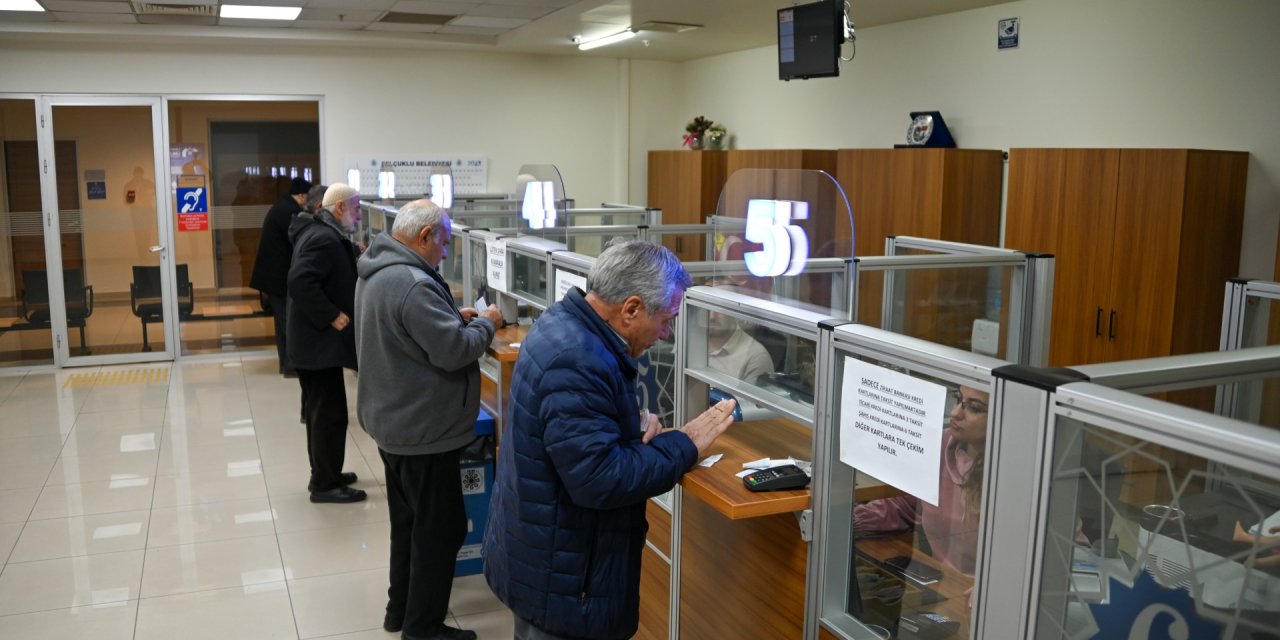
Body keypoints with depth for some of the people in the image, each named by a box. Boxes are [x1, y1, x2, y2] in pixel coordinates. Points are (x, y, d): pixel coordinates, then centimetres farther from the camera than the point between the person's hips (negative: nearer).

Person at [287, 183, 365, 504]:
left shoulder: (319, 232, 13)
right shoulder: (325, 238, -20)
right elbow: (300, 282, -31)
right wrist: (333, 316, -24)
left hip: (313, 339, 11)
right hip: (320, 341, -11)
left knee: (319, 411, 18)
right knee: (330, 414, -3)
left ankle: (324, 474, 29)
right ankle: (324, 485, 6)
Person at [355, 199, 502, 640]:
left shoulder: (377, 272, 7)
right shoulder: (412, 284, -27)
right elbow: (453, 351, -27)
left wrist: (454, 317, 6)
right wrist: (485, 324, -10)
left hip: (394, 421, 11)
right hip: (423, 430, -11)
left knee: (408, 521, 22)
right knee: (440, 529, 3)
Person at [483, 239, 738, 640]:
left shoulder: (565, 325, 3)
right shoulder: (576, 363, -30)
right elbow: (600, 480, -32)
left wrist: (635, 437, -3)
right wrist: (685, 445, -20)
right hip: (561, 577, -10)